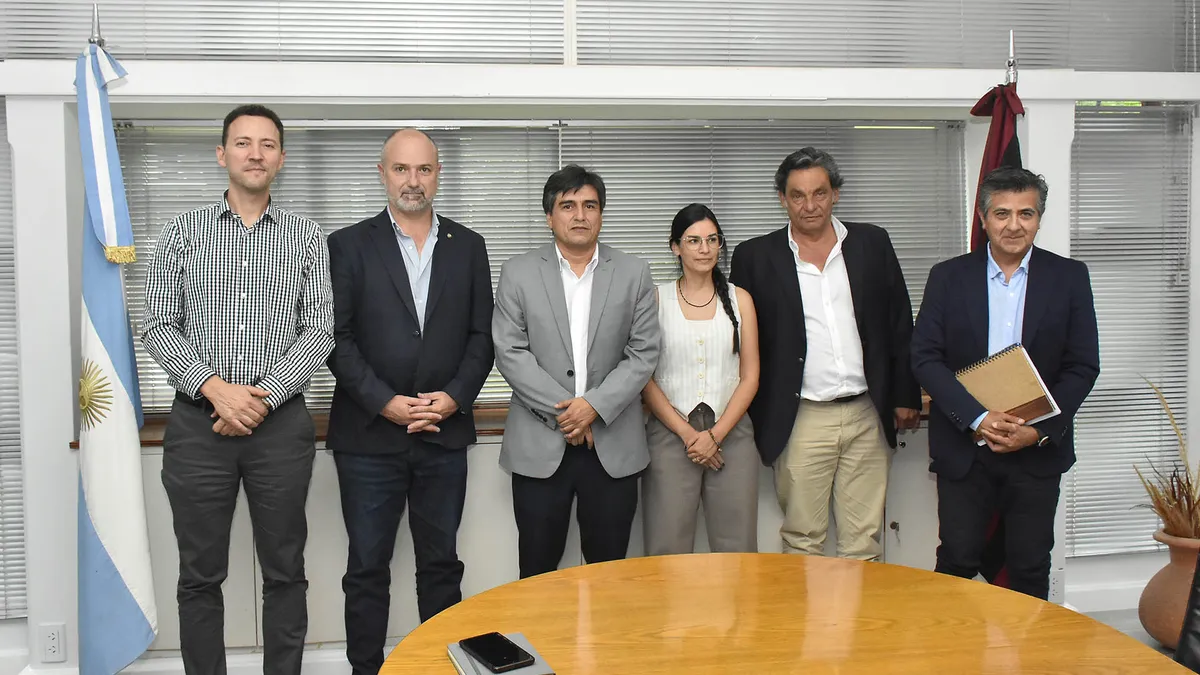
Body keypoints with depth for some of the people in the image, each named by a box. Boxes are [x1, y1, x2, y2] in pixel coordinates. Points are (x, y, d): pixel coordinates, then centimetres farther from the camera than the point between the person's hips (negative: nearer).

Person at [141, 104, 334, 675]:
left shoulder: (306, 237, 6)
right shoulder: (183, 231, 7)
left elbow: (318, 332, -1)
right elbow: (158, 327, 1)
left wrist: (263, 397, -13)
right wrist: (215, 387, -13)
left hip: (281, 423, 0)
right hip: (197, 421, 0)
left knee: (285, 571, 8)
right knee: (200, 575, 9)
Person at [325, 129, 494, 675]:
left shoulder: (468, 246, 8)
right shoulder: (349, 246, 1)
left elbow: (482, 334, 6)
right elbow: (336, 338, -5)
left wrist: (456, 396, -9)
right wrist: (385, 402, -13)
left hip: (445, 433, 2)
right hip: (369, 433, -2)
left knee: (441, 564, 12)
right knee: (367, 569, 7)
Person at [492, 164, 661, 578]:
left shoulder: (634, 274, 6)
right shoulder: (518, 273, 3)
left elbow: (644, 354, 0)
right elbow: (510, 353, -4)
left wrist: (594, 405, -13)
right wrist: (563, 410, -11)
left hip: (613, 446, 1)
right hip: (539, 446, 0)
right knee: (537, 573, 7)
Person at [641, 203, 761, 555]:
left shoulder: (739, 299, 10)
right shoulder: (656, 299, 5)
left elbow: (750, 377, 6)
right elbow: (645, 379, 0)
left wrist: (715, 434, -6)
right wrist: (687, 433, -9)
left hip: (730, 432, 2)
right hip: (670, 433, -1)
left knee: (736, 550, 1)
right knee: (667, 552, -3)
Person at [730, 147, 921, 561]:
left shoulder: (872, 244, 7)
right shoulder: (756, 257, 1)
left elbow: (900, 325, 10)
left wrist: (905, 397, 7)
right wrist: (758, 418, 0)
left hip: (867, 416, 2)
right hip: (800, 421, -2)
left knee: (865, 542, 9)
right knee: (801, 543, 5)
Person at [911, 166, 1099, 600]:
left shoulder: (1069, 278, 2)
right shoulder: (948, 277, 0)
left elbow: (1083, 366, 0)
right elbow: (925, 358, -6)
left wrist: (1039, 430, -12)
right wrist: (978, 418, -17)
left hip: (1038, 449, 1)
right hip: (963, 448, 0)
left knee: (1030, 569, 9)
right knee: (957, 561, 5)